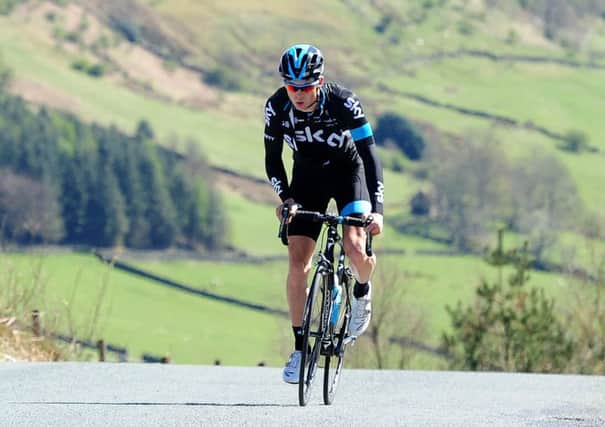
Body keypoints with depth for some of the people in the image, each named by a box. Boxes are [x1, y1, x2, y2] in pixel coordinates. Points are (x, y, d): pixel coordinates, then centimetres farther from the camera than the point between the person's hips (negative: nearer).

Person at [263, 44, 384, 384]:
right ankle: (300, 349, 1)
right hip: (307, 176, 2)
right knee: (297, 264, -10)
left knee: (355, 248, -25)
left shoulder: (342, 101, -29)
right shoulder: (277, 106, -22)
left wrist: (377, 208, -40)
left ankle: (362, 291, 12)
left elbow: (370, 154, -30)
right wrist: (286, 197, -26)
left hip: (348, 170, -2)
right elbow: (272, 159, -9)